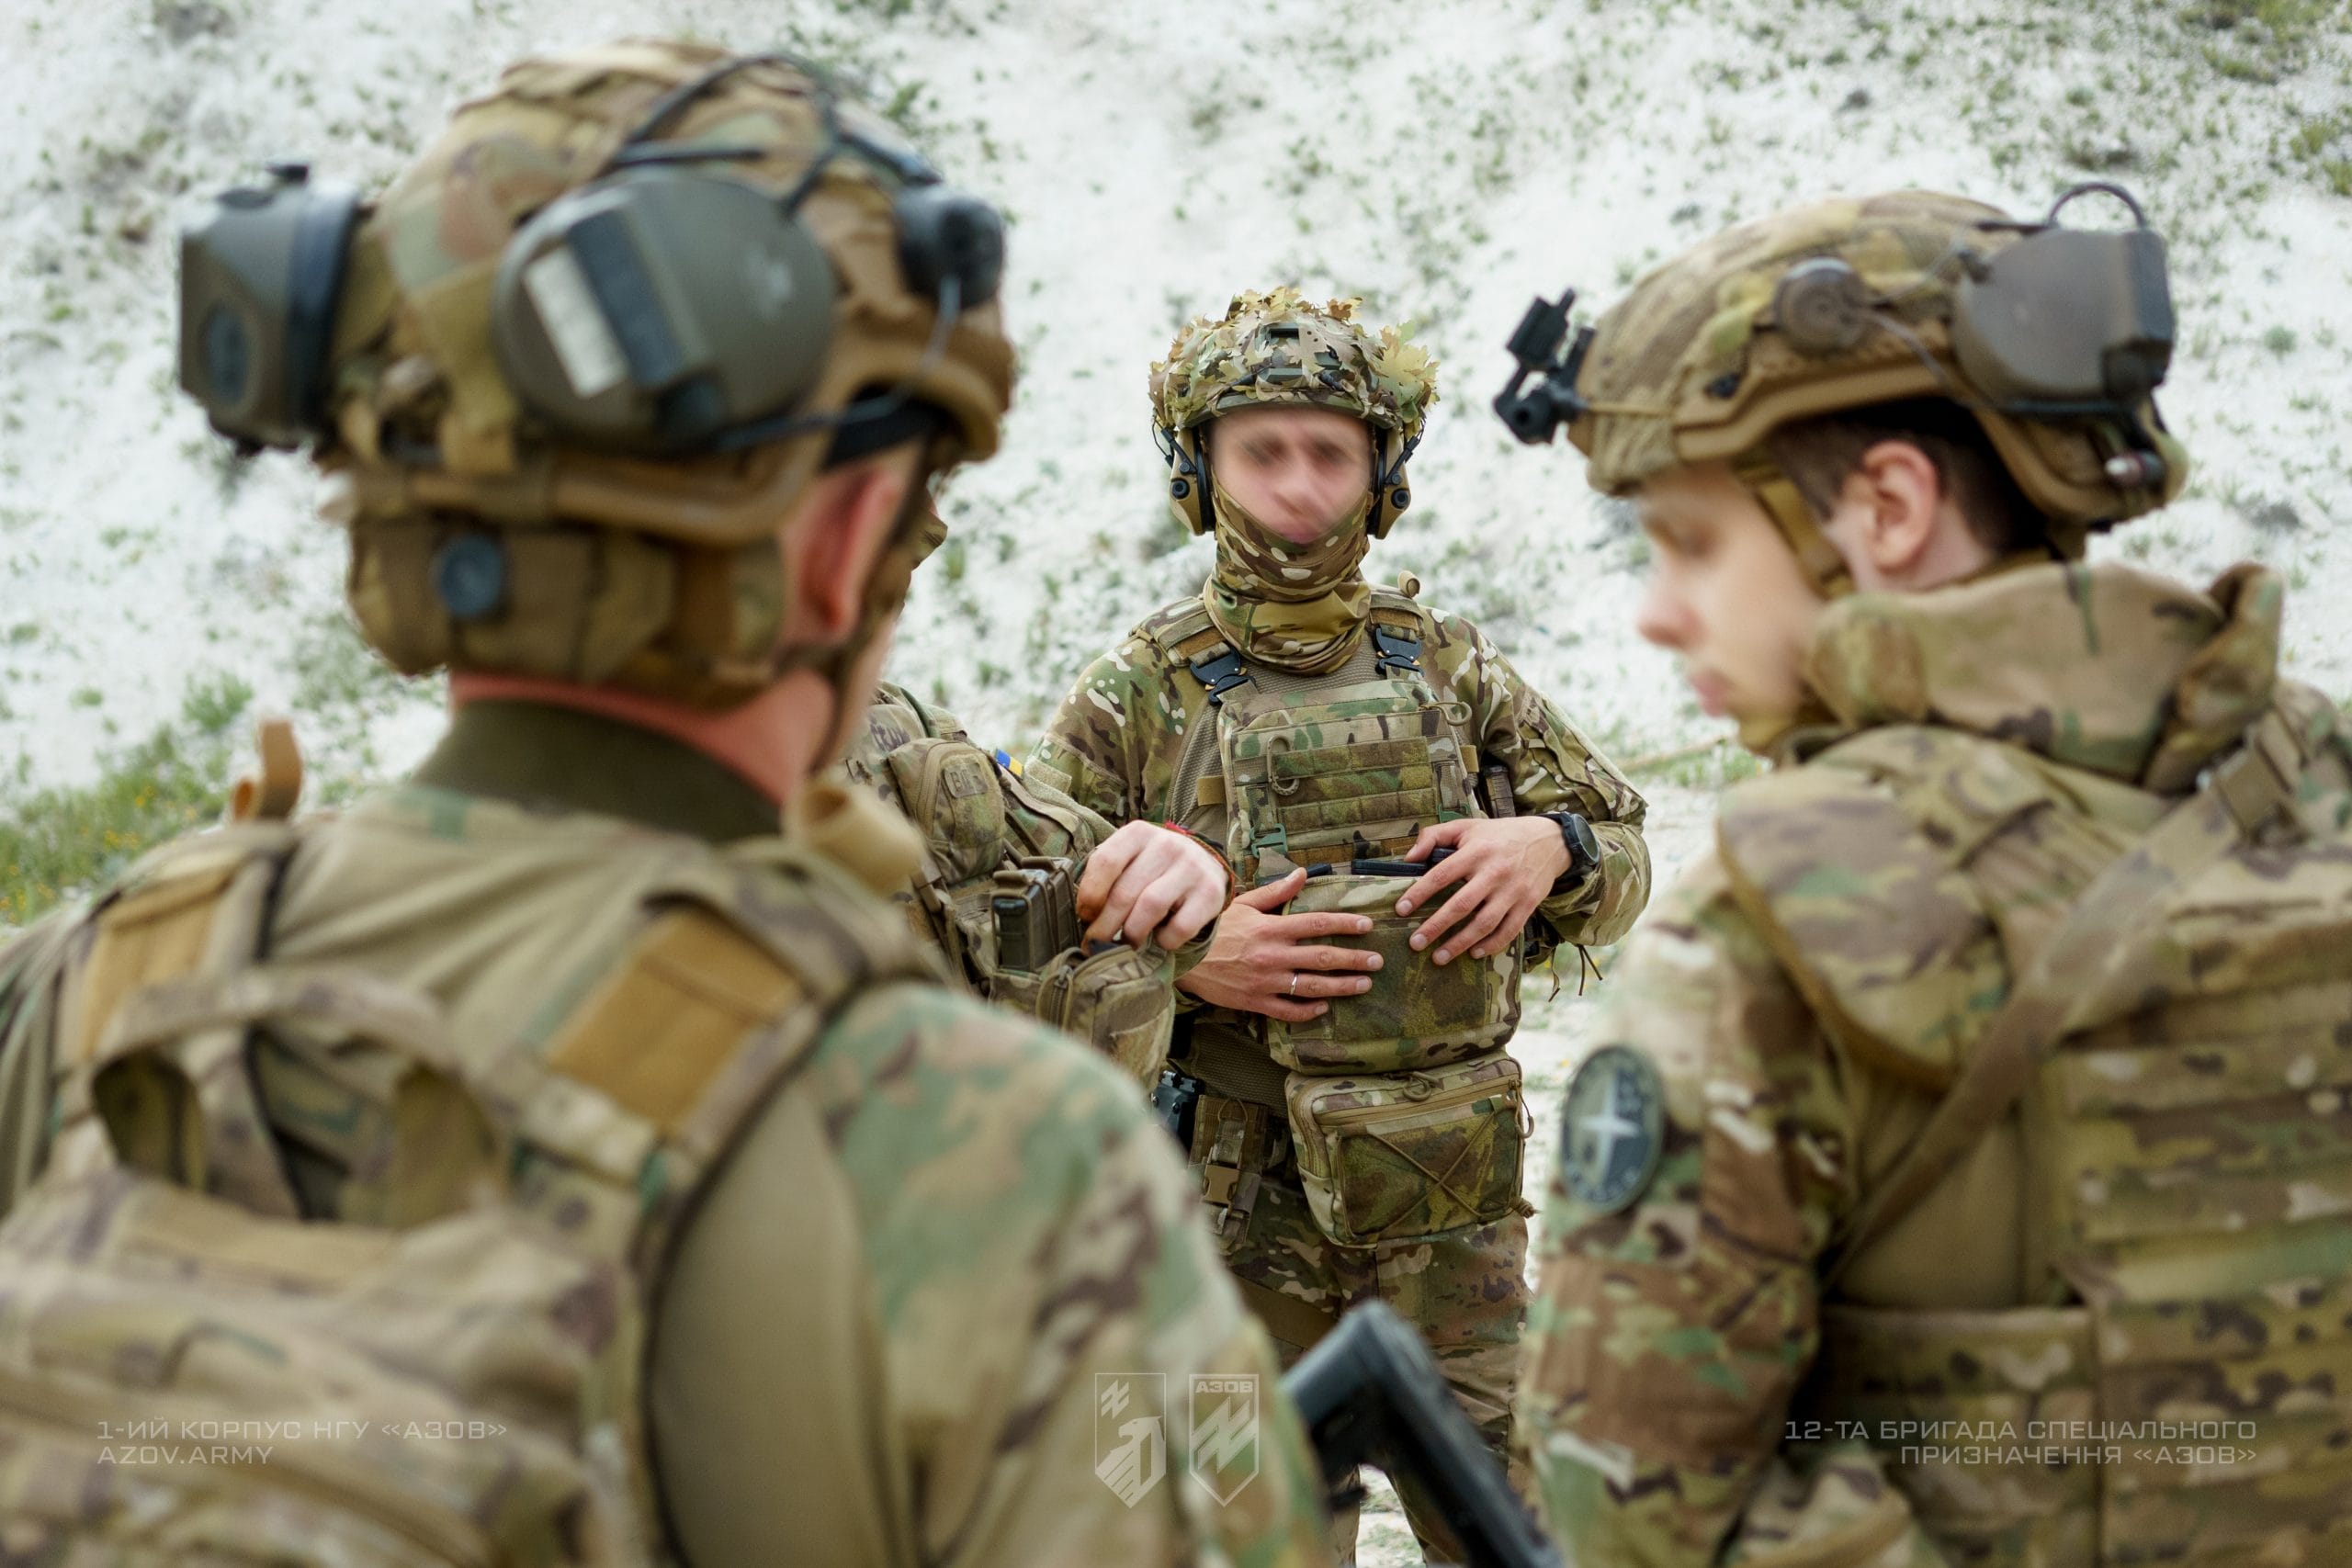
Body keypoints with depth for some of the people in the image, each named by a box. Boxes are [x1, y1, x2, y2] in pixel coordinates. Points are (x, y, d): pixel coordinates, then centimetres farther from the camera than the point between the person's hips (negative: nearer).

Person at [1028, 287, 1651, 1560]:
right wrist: (1179, 960, -17)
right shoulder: (1131, 699, 0)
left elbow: (1625, 857, 13)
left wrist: (1550, 846, -10)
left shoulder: (1454, 671, 7)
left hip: (1451, 1207, 2)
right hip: (1237, 1210, -1)